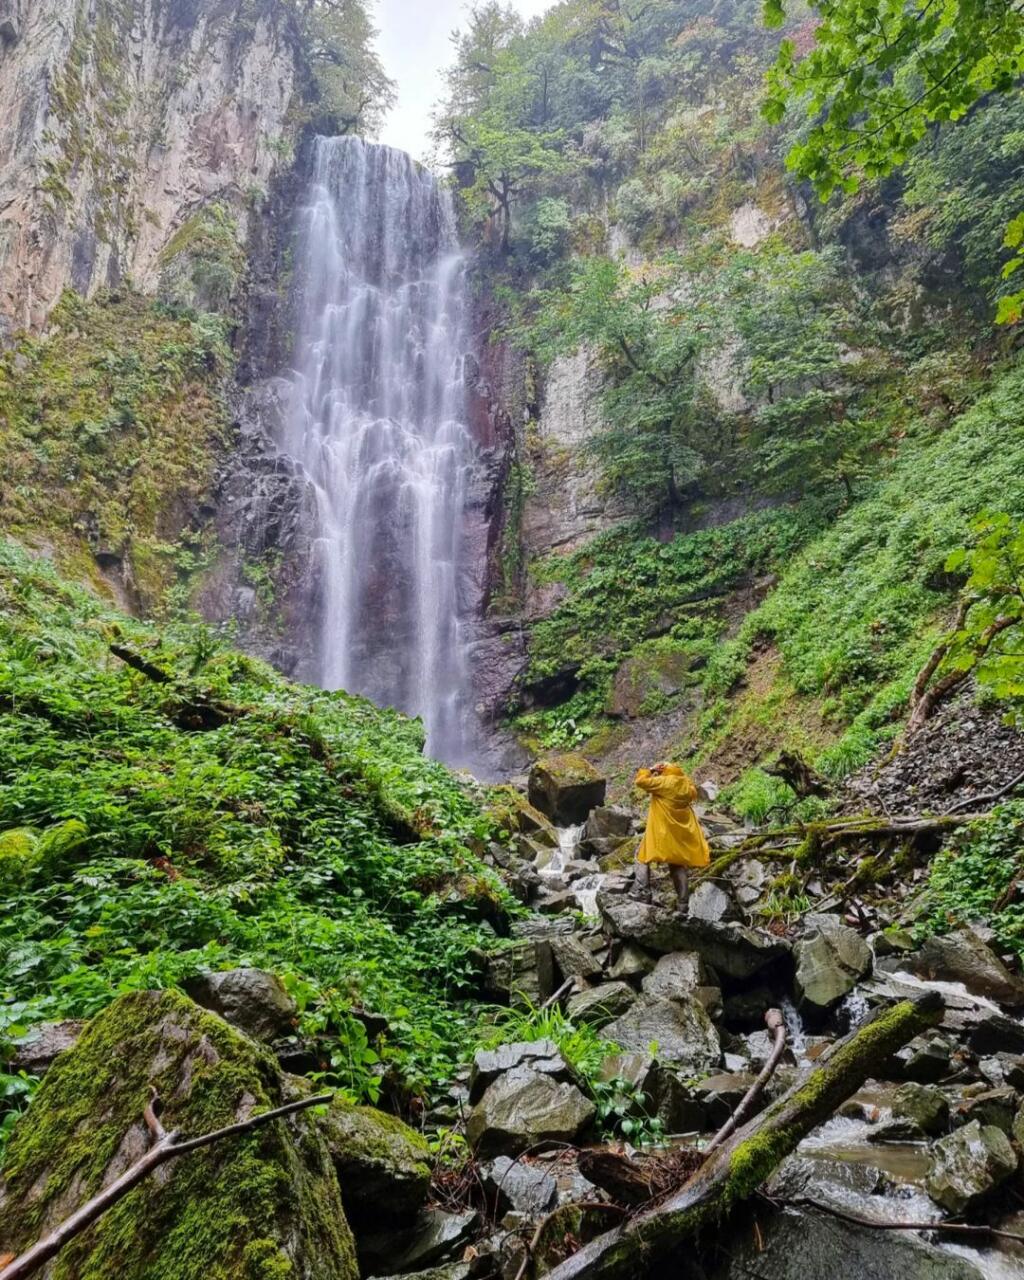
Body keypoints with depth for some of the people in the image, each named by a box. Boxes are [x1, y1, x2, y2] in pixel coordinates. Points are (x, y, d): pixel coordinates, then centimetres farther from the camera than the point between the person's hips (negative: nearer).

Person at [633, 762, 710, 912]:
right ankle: (682, 905, 14)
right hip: (681, 833, 6)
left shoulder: (663, 782, -15)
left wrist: (651, 770, -2)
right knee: (679, 865, 14)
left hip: (661, 831, -6)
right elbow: (693, 794, 27)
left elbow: (640, 781, -16)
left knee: (642, 856, 10)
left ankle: (643, 893, -1)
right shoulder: (687, 785, 5)